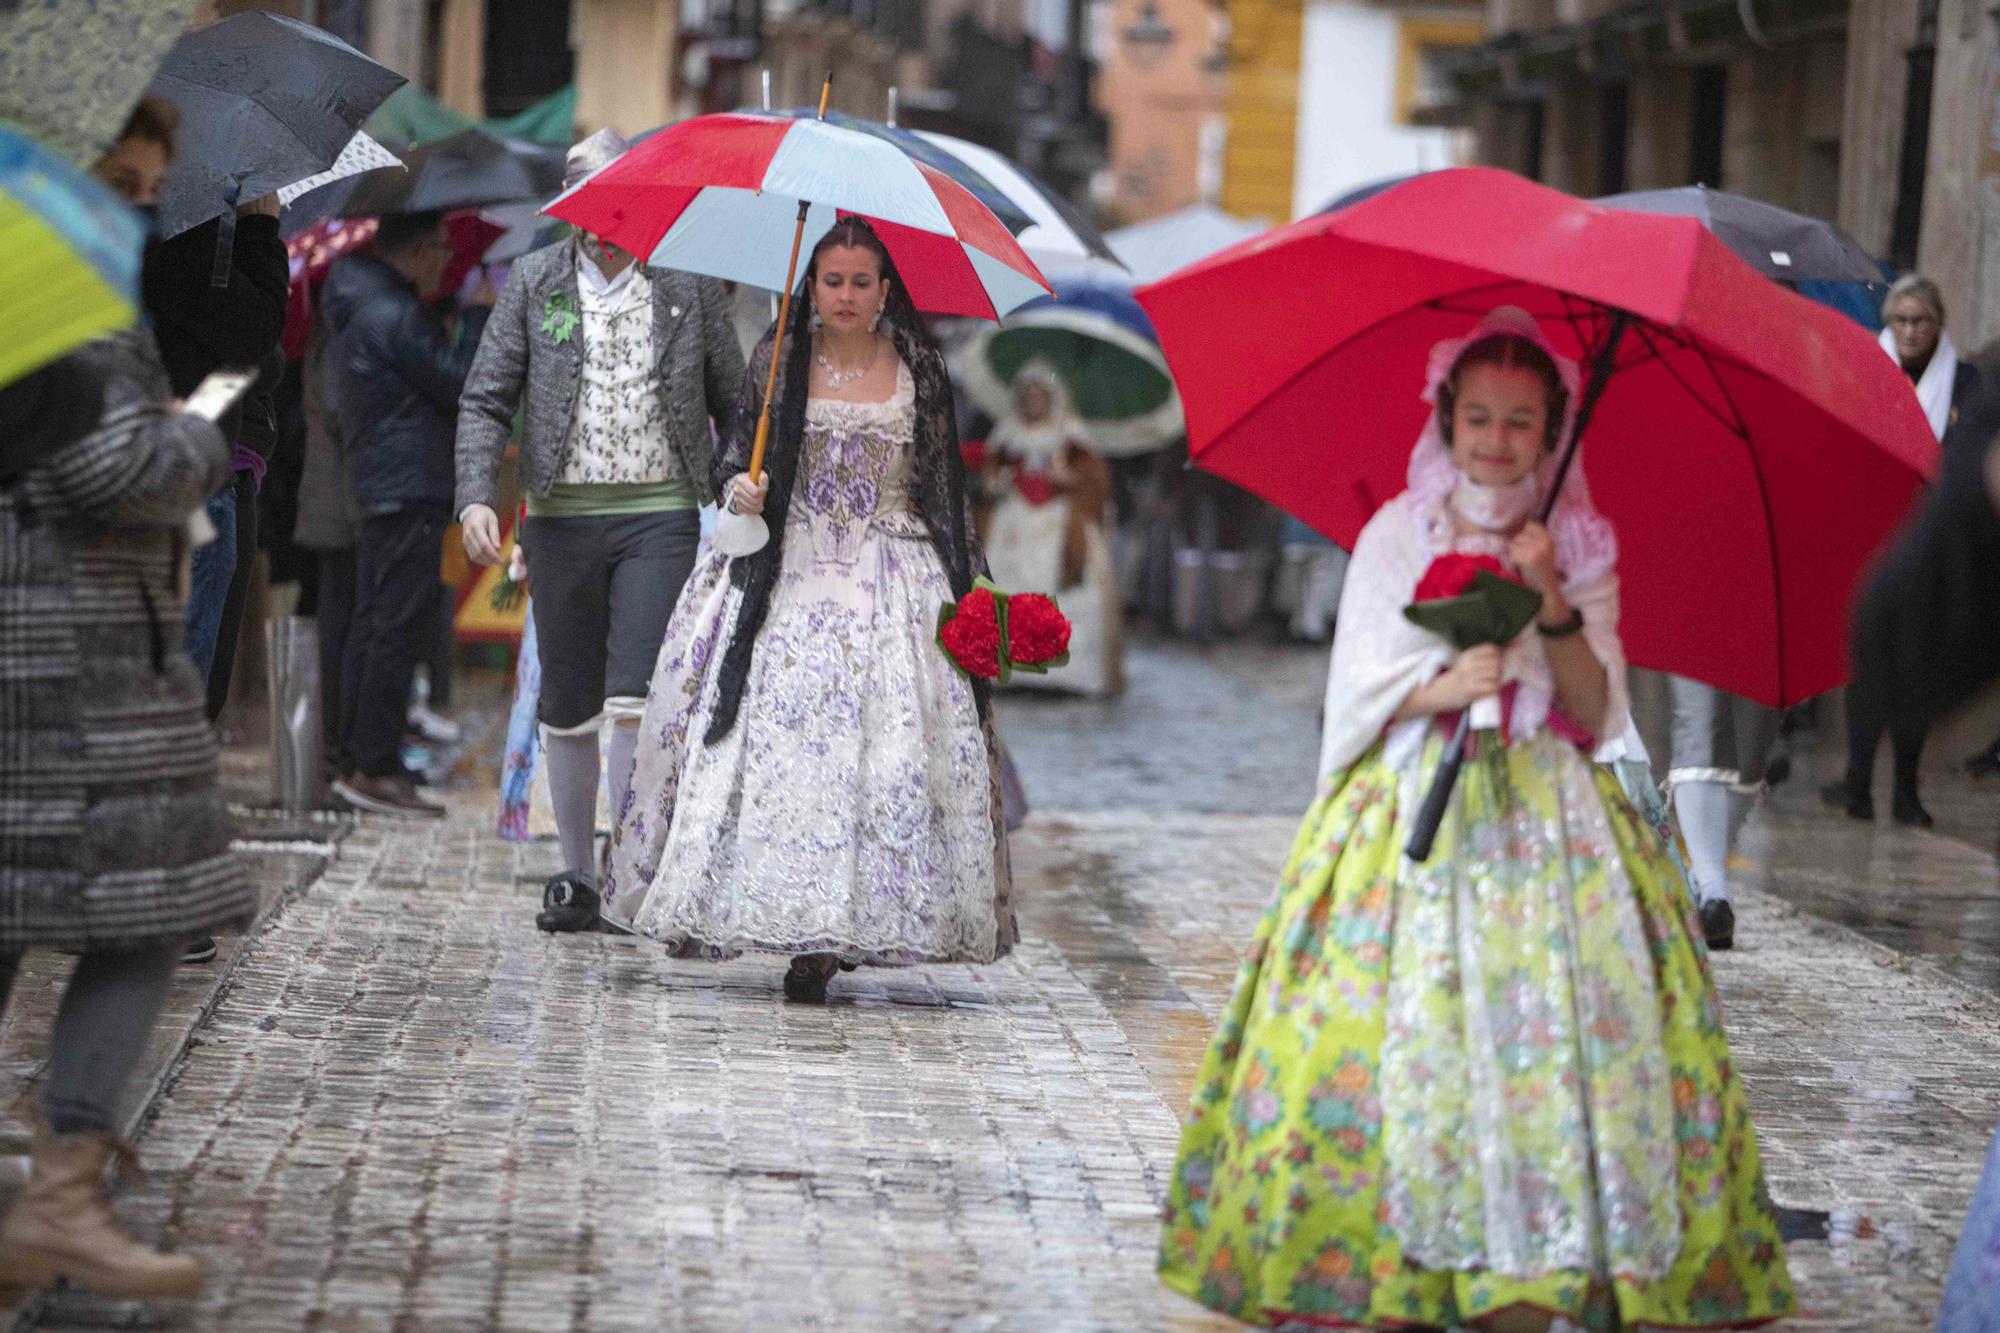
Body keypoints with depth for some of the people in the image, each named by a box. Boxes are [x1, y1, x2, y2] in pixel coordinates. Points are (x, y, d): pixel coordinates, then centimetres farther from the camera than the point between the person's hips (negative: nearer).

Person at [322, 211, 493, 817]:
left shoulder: (360, 310, 17)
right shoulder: (396, 317, -16)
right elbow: (462, 384, -14)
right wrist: (480, 316, -3)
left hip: (377, 489, 11)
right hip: (411, 492, -11)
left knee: (372, 628, 13)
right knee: (398, 633, -8)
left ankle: (355, 760, 17)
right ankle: (375, 769, -7)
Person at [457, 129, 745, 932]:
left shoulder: (690, 285, 5)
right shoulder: (534, 282, 7)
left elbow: (733, 405, 11)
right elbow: (487, 399, 4)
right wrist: (476, 497, -10)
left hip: (661, 513, -2)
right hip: (563, 514, 2)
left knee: (636, 698, -13)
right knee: (566, 707, 8)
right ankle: (576, 874, 20)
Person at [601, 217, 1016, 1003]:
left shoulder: (920, 370, 7)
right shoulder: (779, 361, 6)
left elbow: (946, 483, 10)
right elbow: (735, 453, 10)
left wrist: (972, 583, 7)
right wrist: (739, 488, -12)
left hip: (892, 587, 0)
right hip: (788, 581, 1)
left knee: (881, 751, -11)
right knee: (773, 740, -9)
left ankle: (826, 939, -10)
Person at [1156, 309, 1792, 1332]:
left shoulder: (1583, 550, 10)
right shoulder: (1394, 536, 7)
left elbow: (1599, 714, 1)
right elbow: (1355, 696, 3)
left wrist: (1554, 604, -12)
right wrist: (1442, 688, -15)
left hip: (1551, 822, 1)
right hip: (1412, 814, -1)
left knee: (1555, 1032, -12)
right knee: (1402, 1038, -12)